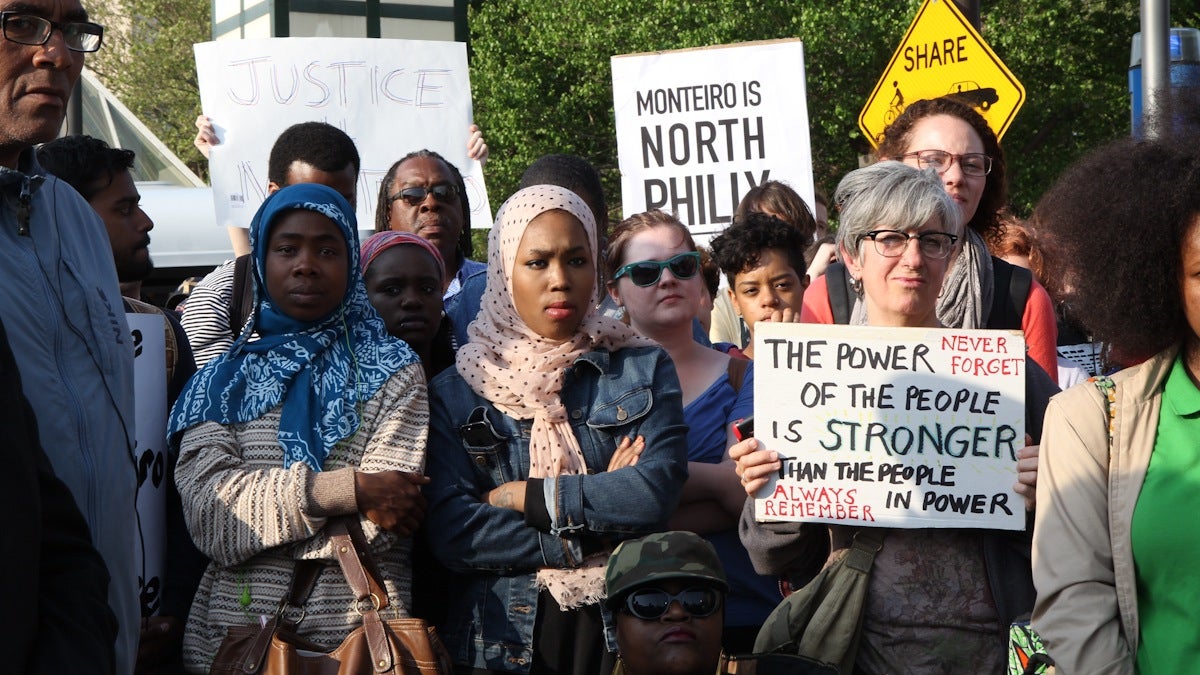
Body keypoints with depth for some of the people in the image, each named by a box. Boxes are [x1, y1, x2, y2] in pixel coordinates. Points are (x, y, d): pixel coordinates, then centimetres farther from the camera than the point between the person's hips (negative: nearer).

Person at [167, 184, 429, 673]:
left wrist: (256, 511, -9)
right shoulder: (223, 379, 6)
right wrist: (342, 490, -17)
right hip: (229, 631, 1)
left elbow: (378, 525, -10)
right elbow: (206, 512, -9)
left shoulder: (391, 372, 2)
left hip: (359, 632, -1)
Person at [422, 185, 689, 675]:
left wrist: (523, 497, -11)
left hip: (624, 635, 1)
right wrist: (594, 537, -14)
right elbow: (450, 532, -11)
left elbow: (656, 491, -12)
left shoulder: (642, 370, 4)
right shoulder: (454, 392, 2)